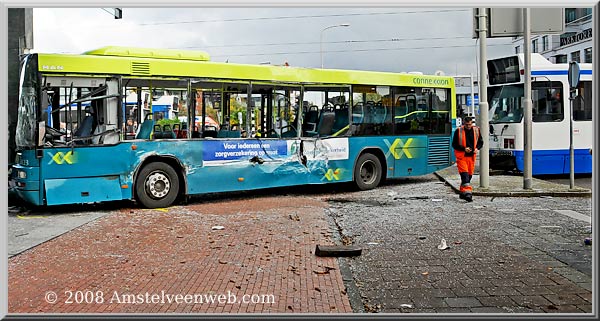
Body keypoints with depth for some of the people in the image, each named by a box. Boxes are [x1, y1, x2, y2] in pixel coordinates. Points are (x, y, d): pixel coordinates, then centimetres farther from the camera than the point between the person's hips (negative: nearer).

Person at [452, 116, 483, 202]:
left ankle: (462, 192, 23)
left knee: (469, 175, 10)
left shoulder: (476, 130, 5)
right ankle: (467, 193, -24)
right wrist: (464, 149, -16)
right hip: (461, 156, -4)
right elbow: (454, 144, -2)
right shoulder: (458, 131, -6)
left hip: (472, 156, 4)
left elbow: (480, 142, 17)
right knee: (464, 175, -16)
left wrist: (477, 148, -5)